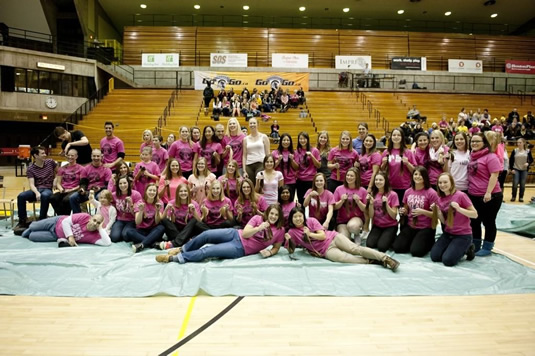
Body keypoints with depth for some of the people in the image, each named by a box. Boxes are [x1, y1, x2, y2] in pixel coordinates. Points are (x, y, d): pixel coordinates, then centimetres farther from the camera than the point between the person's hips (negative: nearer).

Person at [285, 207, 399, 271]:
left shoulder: (311, 221, -1)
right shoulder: (292, 232, 3)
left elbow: (323, 236, -5)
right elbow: (291, 250, 2)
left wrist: (310, 234, -14)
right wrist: (288, 240, -16)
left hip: (332, 238, 0)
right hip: (326, 250, 0)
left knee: (354, 249, -23)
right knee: (344, 257, -31)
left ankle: (385, 258, -27)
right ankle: (373, 261, -27)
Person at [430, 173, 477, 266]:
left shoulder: (461, 195, -15)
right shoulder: (440, 199, 3)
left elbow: (475, 214, -12)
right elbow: (444, 221, 5)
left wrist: (459, 209, -26)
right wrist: (437, 211, -12)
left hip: (463, 235, -6)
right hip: (448, 233, 6)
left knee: (448, 260, -17)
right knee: (434, 256, -7)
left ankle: (467, 249, 10)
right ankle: (452, 247, 17)